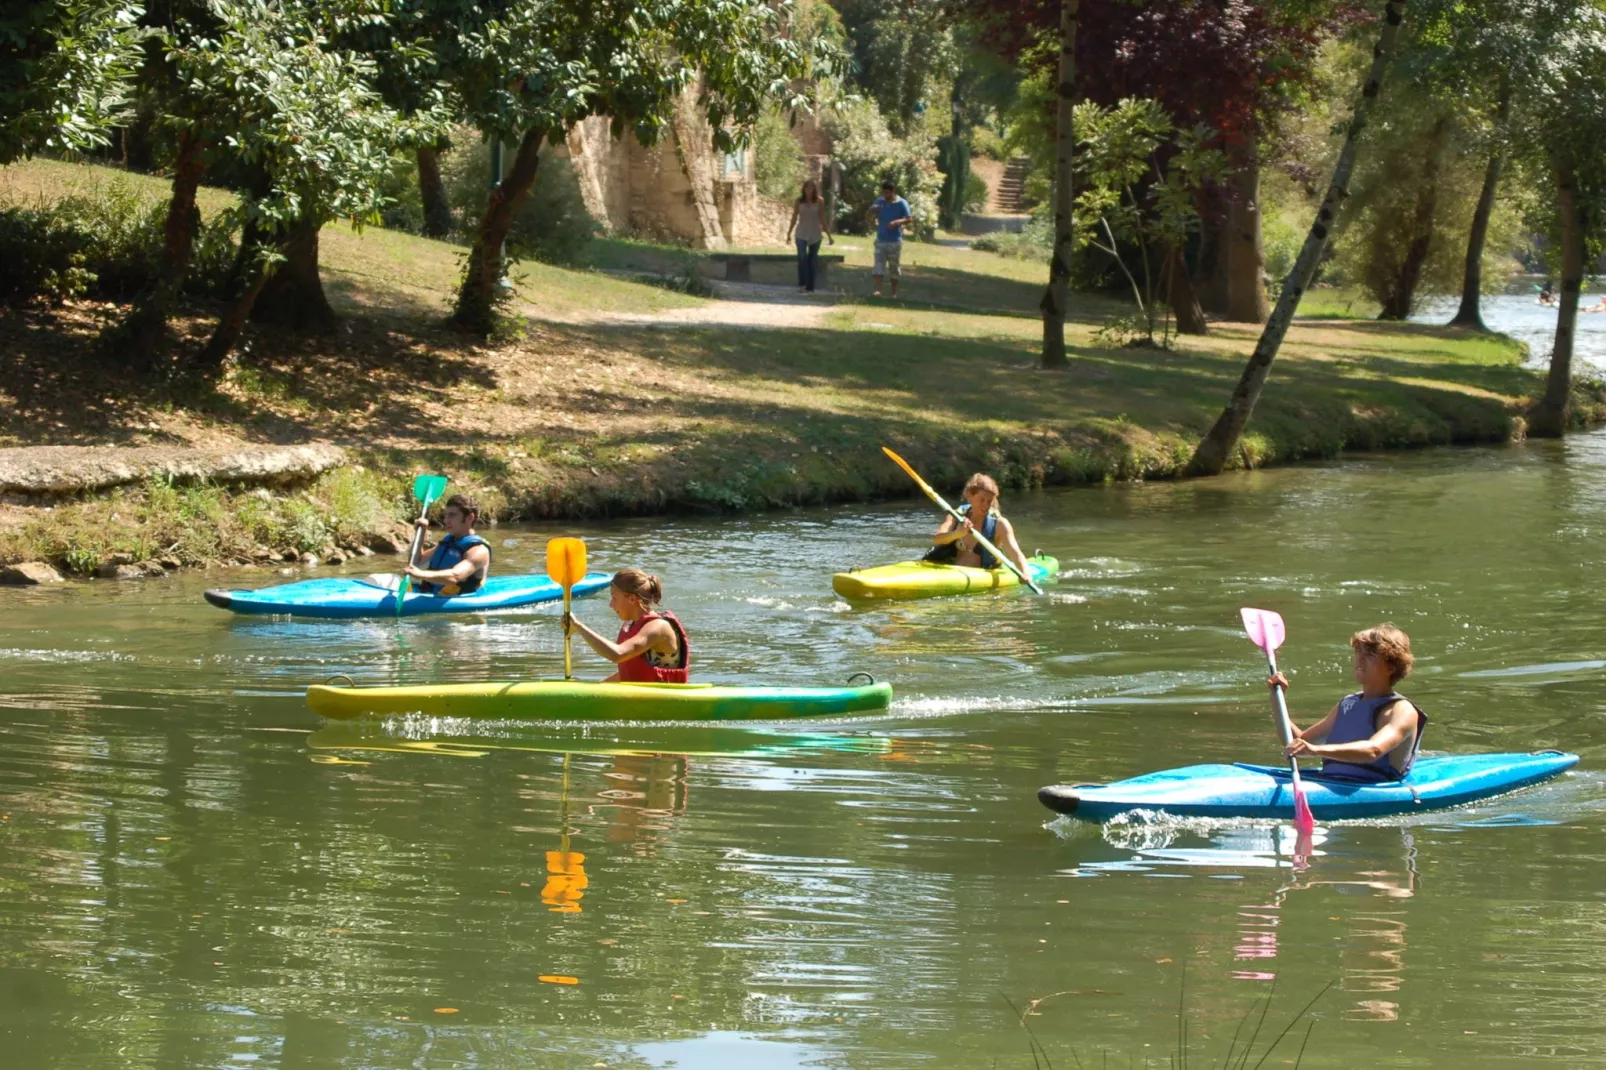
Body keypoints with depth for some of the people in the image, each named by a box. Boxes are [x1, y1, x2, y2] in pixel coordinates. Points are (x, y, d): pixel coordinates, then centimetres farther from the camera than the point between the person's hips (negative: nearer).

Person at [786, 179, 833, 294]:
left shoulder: (819, 201, 0)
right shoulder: (799, 200, 1)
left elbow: (823, 219, 3)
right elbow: (794, 218, 6)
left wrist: (829, 235, 1)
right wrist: (789, 233, 5)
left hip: (815, 234, 1)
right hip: (802, 233, -1)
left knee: (812, 260, 3)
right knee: (802, 257, -19)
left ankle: (810, 287, 10)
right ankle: (801, 284, -19)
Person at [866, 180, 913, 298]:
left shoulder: (901, 203, -4)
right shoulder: (879, 201, 6)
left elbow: (909, 220, -9)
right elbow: (867, 214, 9)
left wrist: (897, 222, -27)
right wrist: (872, 209, -15)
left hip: (895, 241, -3)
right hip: (881, 239, 3)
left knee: (894, 267, 5)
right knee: (879, 266, -10)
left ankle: (894, 293, 16)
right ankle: (878, 290, -16)